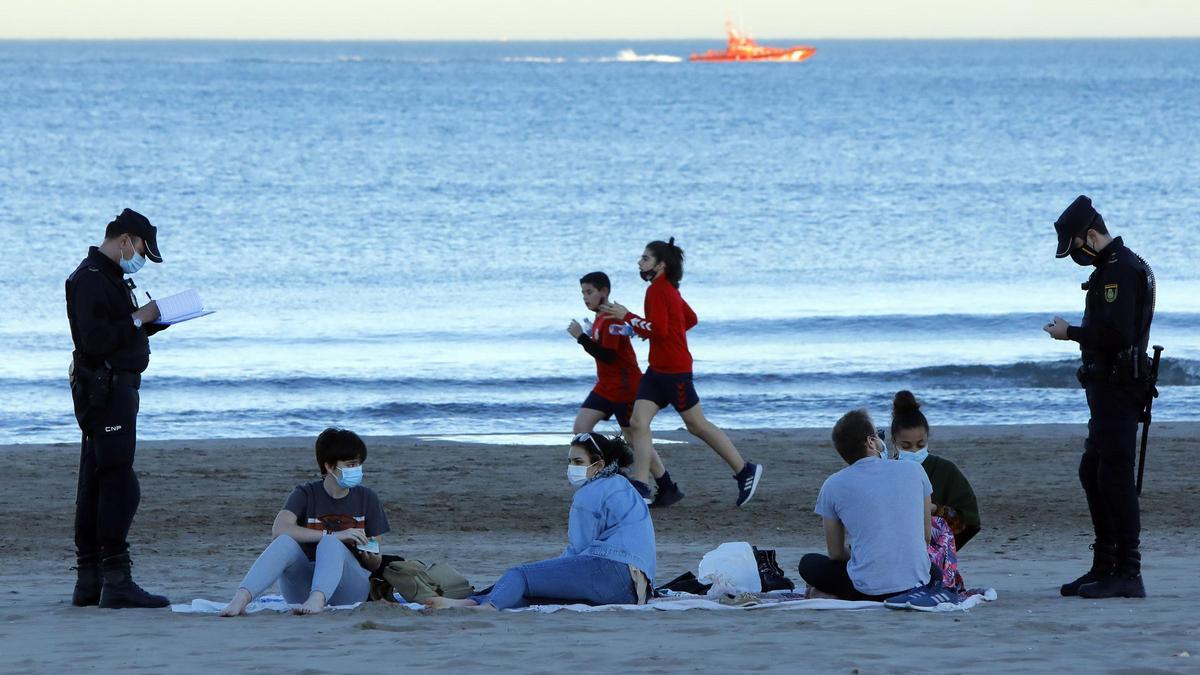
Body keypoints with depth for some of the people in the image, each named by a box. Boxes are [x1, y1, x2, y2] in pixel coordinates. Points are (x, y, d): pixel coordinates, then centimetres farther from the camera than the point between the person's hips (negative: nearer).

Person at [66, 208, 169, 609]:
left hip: (115, 388, 11)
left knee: (94, 484, 11)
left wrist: (153, 320, 10)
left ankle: (88, 583, 14)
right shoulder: (90, 279, -14)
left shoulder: (110, 277, 20)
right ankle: (116, 581, -15)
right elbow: (94, 339, -23)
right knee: (119, 484, -13)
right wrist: (138, 320, -15)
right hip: (104, 389, -11)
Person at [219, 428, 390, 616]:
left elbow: (376, 564, 11)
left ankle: (317, 599, -59)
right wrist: (333, 534, -24)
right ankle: (241, 598, -48)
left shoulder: (366, 498, 8)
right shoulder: (306, 494, 3)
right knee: (285, 543, -29)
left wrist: (370, 557, -15)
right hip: (302, 588, 0)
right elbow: (279, 529, -18)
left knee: (331, 545, -31)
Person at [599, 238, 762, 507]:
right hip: (657, 370, 10)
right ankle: (640, 486, -3)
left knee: (697, 425, 1)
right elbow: (691, 319, 22)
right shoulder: (668, 289, 13)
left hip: (674, 371, -10)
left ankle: (745, 471, 13)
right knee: (638, 422, 0)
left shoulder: (658, 290, -18)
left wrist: (627, 316, -20)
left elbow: (658, 330, -27)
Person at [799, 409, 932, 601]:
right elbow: (927, 537, 13)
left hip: (867, 589, -2)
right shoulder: (914, 471, 4)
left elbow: (836, 553, 8)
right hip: (917, 583, 2)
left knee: (809, 564, 24)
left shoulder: (833, 486, 0)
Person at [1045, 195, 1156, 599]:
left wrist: (1071, 333, -13)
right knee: (1093, 473, 15)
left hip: (1118, 386, -11)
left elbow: (1115, 332, -24)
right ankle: (1105, 567, 21)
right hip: (1109, 387, 11)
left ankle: (1128, 574, -10)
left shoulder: (1120, 270, -16)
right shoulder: (1114, 267, 18)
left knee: (1115, 475, -10)